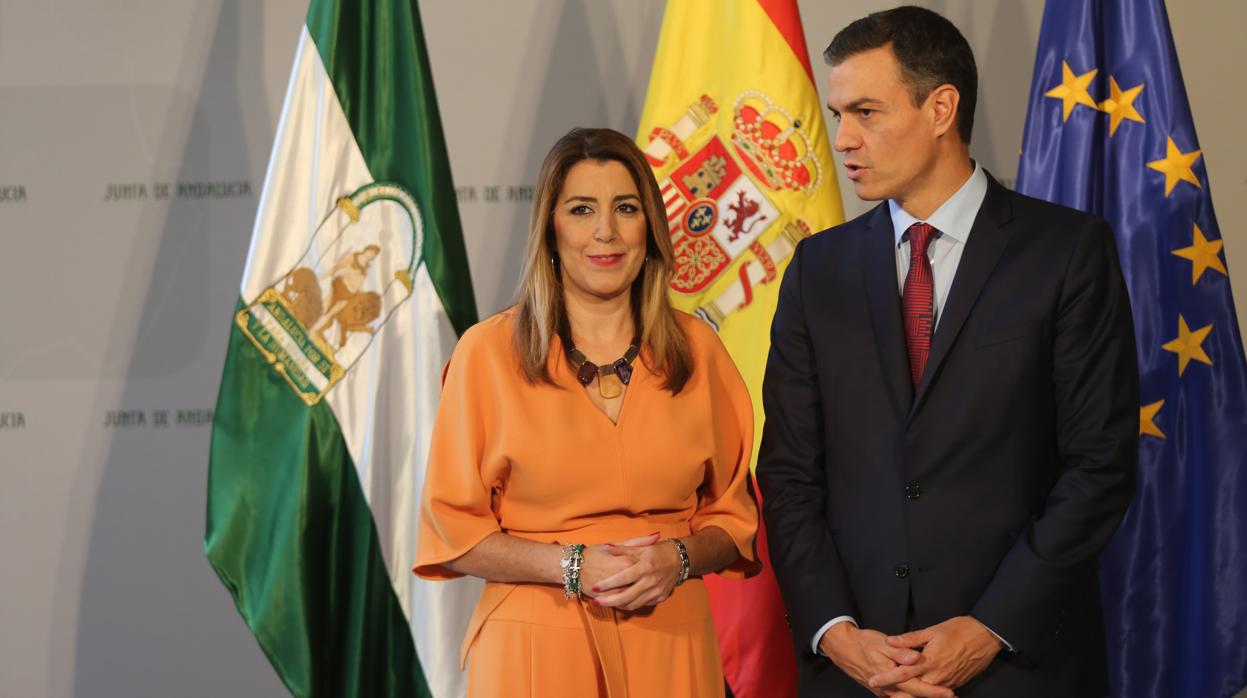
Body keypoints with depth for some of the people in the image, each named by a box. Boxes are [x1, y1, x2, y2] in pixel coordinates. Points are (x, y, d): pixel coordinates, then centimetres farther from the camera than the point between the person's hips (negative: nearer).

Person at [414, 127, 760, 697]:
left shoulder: (697, 350, 3)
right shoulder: (489, 351, -4)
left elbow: (733, 514, 9)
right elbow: (451, 527, -3)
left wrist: (679, 558, -10)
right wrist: (570, 567, -15)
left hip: (669, 647, 2)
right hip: (536, 649, -2)